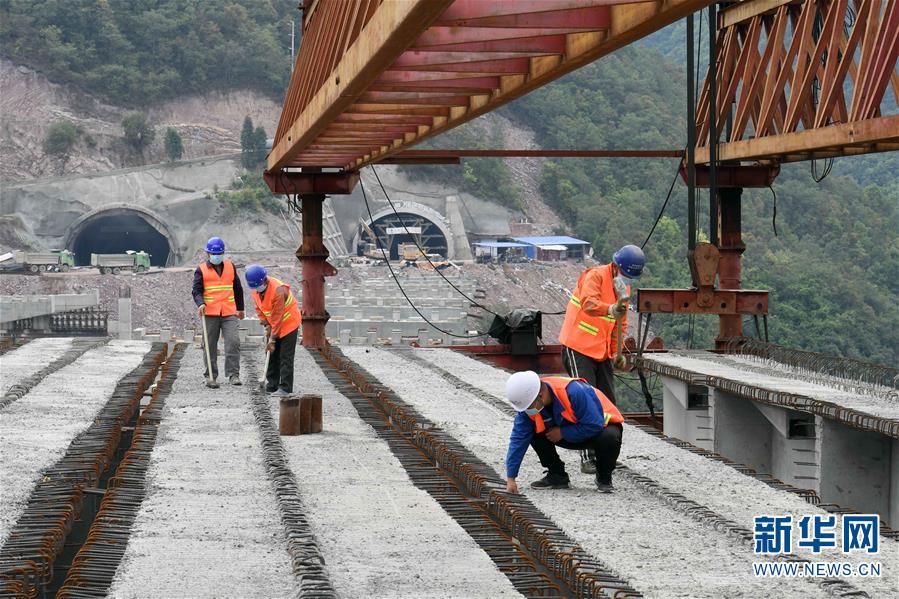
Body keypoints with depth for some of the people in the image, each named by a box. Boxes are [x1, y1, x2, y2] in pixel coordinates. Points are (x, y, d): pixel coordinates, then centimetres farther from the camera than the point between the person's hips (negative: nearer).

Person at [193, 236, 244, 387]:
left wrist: (240, 308, 25)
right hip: (210, 314, -1)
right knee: (211, 345, 4)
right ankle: (210, 376, 11)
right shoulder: (201, 270, 4)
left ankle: (233, 374, -11)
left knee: (233, 342, -13)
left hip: (229, 313, 1)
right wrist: (200, 304, -22)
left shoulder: (230, 267, 13)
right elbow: (197, 291, -3)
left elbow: (238, 288, 22)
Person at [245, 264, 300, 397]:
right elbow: (259, 308, 7)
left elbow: (277, 317, -28)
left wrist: (272, 339, -24)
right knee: (272, 355, 10)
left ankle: (285, 388, -9)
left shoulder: (278, 290, -31)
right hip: (273, 325, 8)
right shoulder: (256, 289, -7)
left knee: (286, 357, -10)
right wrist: (266, 324, -7)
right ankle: (272, 385, 18)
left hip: (289, 324, -8)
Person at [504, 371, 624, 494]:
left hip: (603, 425, -5)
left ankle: (604, 478, -9)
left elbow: (594, 425, -34)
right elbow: (518, 439, -17)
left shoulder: (574, 392, -38)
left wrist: (562, 433, -27)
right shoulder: (528, 403, -18)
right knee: (534, 433, -15)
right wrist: (510, 479, -20)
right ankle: (557, 476, 3)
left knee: (609, 437, -39)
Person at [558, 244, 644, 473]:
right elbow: (589, 303, -38)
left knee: (608, 402, 9)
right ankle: (587, 458, -12)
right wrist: (610, 309, -56)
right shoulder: (595, 276, -16)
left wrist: (617, 352, 14)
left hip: (602, 351, 8)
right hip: (578, 348, -8)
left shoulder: (624, 286, 10)